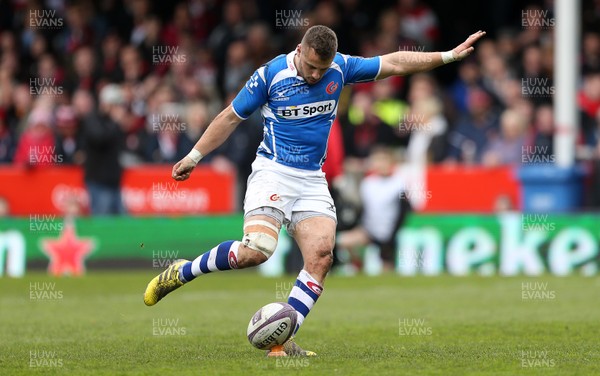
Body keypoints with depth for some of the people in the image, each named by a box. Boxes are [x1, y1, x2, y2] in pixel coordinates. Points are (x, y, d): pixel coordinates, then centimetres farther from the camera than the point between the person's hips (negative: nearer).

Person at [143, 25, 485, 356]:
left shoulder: (341, 68, 2)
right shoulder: (270, 74, -9)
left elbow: (395, 63, 10)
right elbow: (231, 117, 2)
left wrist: (450, 55, 7)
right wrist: (193, 157, 6)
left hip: (313, 180, 5)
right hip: (273, 171, -5)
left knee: (321, 255, -14)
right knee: (257, 249, -26)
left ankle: (282, 340, -11)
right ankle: (182, 272, -6)